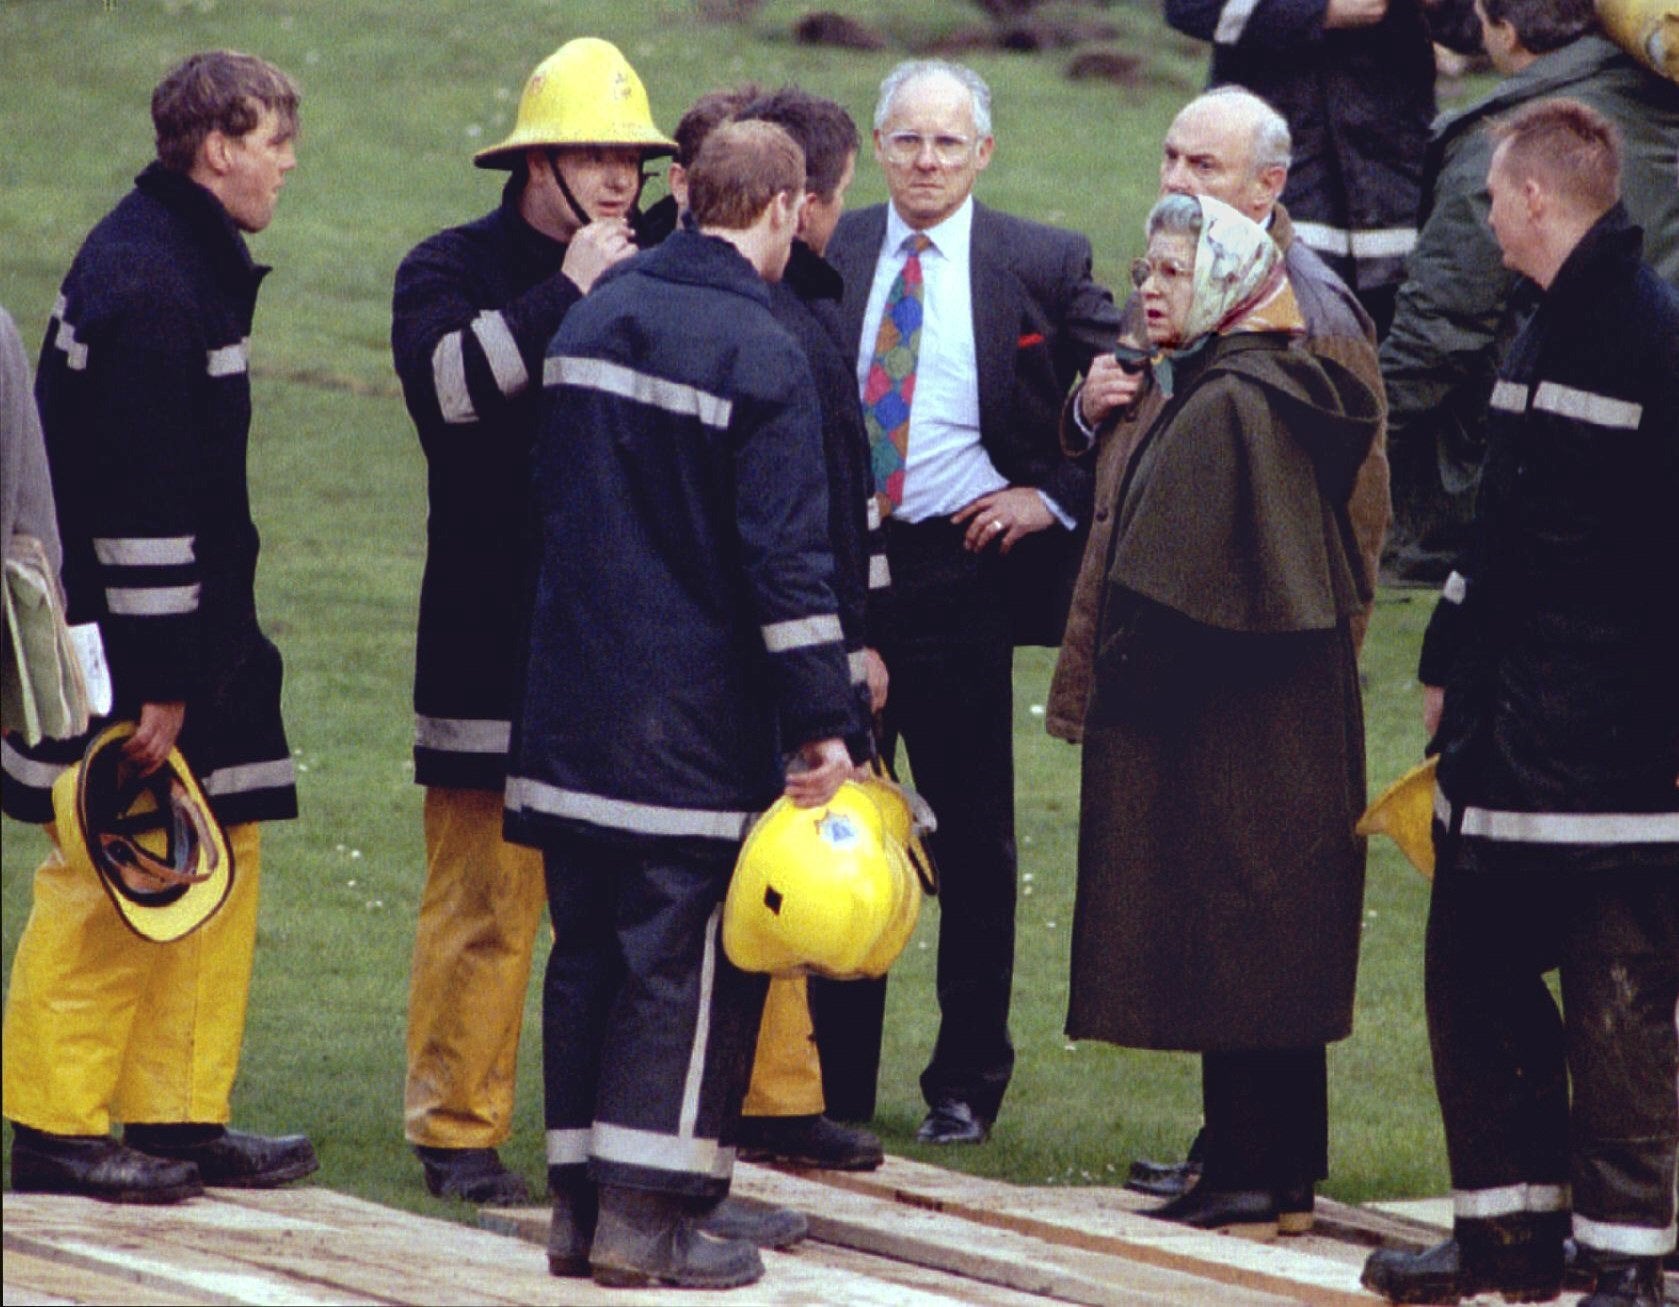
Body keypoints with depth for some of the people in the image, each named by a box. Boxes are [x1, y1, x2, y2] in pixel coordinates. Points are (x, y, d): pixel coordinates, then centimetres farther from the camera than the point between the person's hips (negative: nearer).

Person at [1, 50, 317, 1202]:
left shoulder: (192, 263, 14)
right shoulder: (146, 284, -19)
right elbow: (139, 500, -22)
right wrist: (159, 682, -21)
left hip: (186, 640, 10)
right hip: (122, 654, -10)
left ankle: (179, 1118, 15)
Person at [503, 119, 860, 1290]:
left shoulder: (592, 318, 9)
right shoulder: (764, 357, -13)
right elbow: (787, 556, -16)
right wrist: (821, 722, -13)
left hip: (574, 707, 7)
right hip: (696, 713, -7)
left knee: (588, 947, 12)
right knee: (688, 959, -2)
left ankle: (580, 1204, 14)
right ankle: (648, 1213, -5)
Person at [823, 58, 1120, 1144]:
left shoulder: (1043, 266, -1)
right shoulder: (825, 254, 5)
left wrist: (1058, 497, -6)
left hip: (961, 574, -2)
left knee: (975, 835, 6)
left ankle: (967, 1082, 16)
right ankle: (835, 1081, 15)